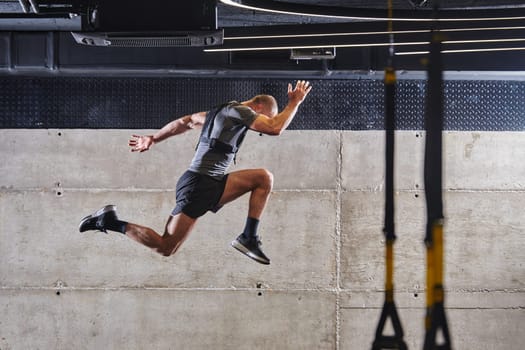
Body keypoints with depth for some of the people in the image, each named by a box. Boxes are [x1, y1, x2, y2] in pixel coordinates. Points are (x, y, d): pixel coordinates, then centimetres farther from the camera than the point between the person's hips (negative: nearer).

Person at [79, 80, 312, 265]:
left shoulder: (223, 112, 21)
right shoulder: (238, 110, -7)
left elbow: (185, 122, 27)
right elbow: (275, 128, -17)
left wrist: (153, 139, 34)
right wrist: (295, 103, -4)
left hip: (211, 184, 10)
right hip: (200, 184, -10)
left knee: (264, 178, 6)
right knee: (165, 248, -9)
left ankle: (249, 239, 2)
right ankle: (110, 222, 1)